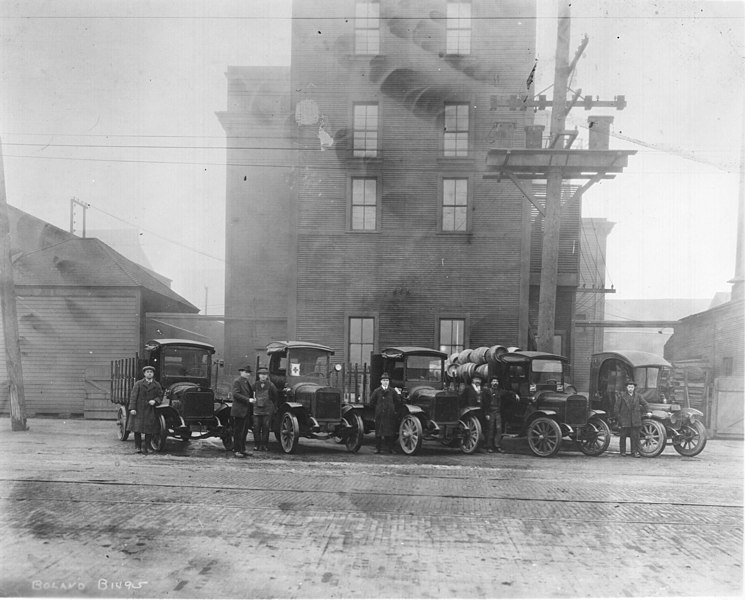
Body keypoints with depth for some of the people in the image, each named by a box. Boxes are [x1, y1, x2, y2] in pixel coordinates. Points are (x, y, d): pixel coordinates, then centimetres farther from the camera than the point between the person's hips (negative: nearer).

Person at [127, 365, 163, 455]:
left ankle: (146, 447, 7)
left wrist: (155, 401, -10)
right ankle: (138, 447, 9)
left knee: (149, 430, -2)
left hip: (150, 411, 1)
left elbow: (160, 396, 12)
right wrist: (132, 408, -12)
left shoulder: (157, 385, 7)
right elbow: (133, 396, -3)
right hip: (138, 410, -1)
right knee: (137, 429, -1)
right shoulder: (138, 383, 2)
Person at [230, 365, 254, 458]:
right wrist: (248, 400, -24)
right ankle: (237, 451, 0)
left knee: (244, 431, 13)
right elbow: (235, 394, -21)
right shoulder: (237, 381, -10)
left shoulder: (247, 382, 18)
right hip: (239, 411, -9)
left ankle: (242, 450, 21)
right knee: (238, 432, -4)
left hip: (246, 411, 9)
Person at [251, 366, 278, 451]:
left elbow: (276, 396, 10)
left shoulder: (270, 385, 0)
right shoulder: (255, 385, 5)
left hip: (267, 410, -1)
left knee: (265, 428, -1)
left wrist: (274, 406, 12)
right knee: (256, 427, -1)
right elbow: (252, 395, 15)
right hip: (257, 409, 2)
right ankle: (257, 445, 7)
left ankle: (264, 445, 5)